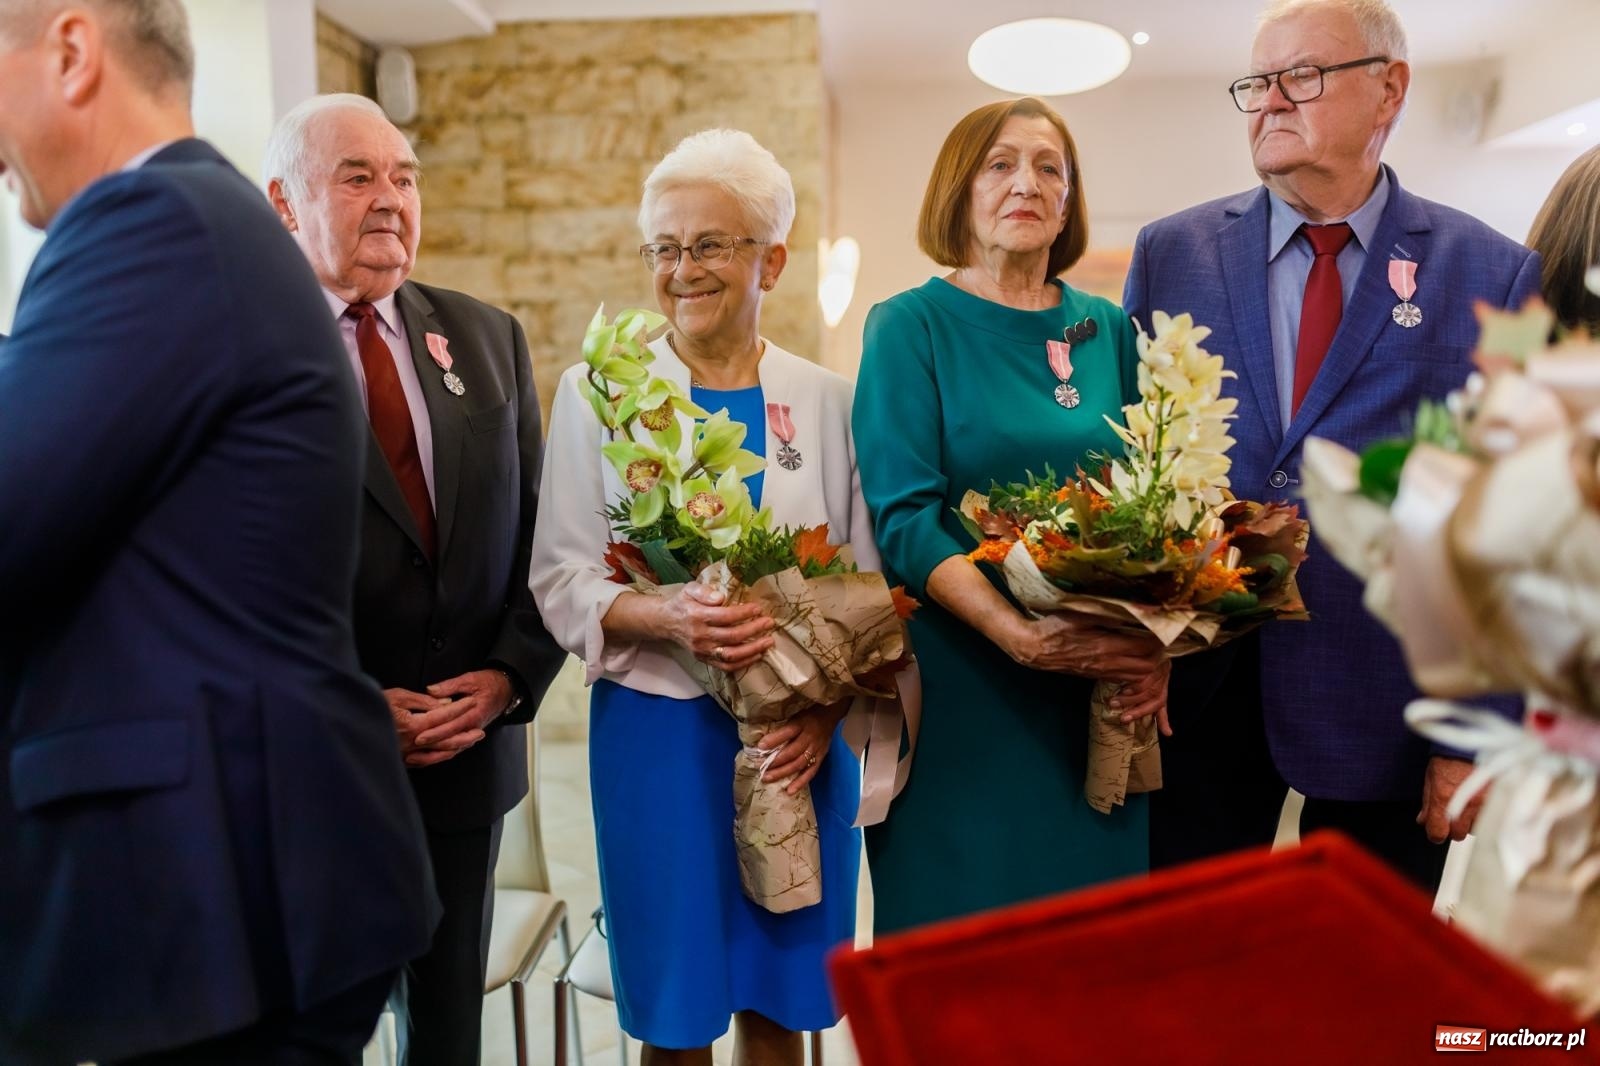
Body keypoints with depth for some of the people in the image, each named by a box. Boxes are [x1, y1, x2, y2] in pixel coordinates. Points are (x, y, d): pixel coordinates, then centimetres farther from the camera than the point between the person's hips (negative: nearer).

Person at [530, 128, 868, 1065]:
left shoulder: (825, 398, 3)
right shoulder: (598, 391, 0)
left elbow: (867, 580, 4)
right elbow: (561, 580, -3)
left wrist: (827, 707, -10)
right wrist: (666, 615, -22)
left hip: (802, 736, 2)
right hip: (658, 729, -1)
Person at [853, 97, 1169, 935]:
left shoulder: (1109, 330, 10)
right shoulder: (912, 326, -2)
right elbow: (905, 519, -11)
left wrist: (1154, 642, -7)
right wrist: (1023, 636, -23)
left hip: (1103, 688, 4)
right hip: (960, 686, -4)